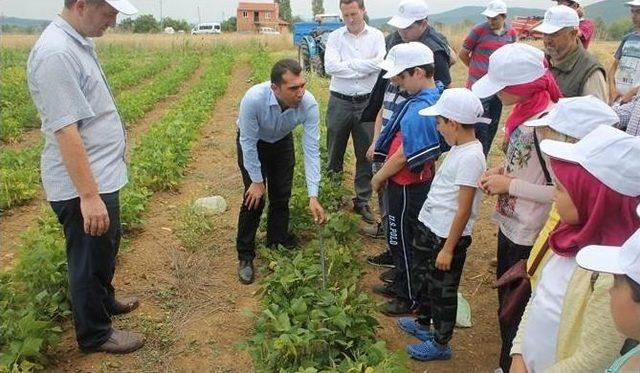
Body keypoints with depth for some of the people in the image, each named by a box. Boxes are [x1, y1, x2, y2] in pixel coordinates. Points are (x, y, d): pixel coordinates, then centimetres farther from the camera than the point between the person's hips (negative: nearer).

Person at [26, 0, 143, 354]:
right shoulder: (56, 53, -24)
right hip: (84, 185, -9)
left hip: (100, 176, 10)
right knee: (90, 258, 9)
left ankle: (104, 300, 48)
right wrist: (89, 196, -27)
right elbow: (65, 131, -28)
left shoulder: (77, 42, 7)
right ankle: (95, 334, 28)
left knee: (106, 248, 26)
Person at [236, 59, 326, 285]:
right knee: (254, 197, -7)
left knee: (282, 196, 5)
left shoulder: (308, 104, -33)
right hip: (252, 142, -3)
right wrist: (257, 180, -19)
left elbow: (311, 150, -29)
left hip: (282, 141, 3)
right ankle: (245, 256, 9)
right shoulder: (254, 99, -41)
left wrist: (313, 196, -32)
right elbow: (248, 143, -27)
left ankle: (278, 244, 28)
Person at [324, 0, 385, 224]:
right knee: (334, 153, 11)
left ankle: (362, 201, 20)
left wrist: (347, 64, -13)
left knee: (366, 154, 7)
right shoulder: (335, 37, 0)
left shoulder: (376, 36, 1)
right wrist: (364, 68, -13)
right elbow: (330, 66, -14)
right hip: (340, 102, 0)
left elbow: (380, 63, -15)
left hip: (367, 103, 0)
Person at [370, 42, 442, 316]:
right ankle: (401, 285, 42)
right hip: (418, 180, 9)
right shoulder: (436, 96, 1)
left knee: (402, 241, 8)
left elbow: (404, 156, -25)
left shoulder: (419, 110, -28)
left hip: (407, 187, -9)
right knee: (400, 238, 23)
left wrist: (378, 178, -10)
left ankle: (411, 298, 26)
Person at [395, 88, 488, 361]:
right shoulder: (459, 148, 4)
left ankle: (440, 344, 27)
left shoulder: (470, 157, -24)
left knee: (443, 290, 8)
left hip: (446, 236, -9)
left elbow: (464, 210, -23)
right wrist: (427, 229, 18)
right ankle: (424, 323, 47)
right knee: (424, 276, 25)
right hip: (428, 227, 9)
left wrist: (448, 248, -19)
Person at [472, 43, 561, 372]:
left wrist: (509, 184, -20)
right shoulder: (522, 111, 0)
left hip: (529, 235, -9)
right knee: (505, 300, 24)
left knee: (517, 308, 10)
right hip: (509, 224, 9)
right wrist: (499, 172, -2)